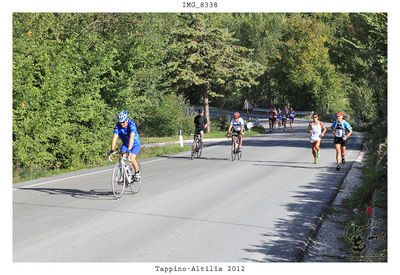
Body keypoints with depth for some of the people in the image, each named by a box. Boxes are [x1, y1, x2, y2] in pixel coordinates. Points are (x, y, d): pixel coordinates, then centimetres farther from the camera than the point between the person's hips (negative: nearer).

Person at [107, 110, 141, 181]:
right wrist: (112, 150, -37)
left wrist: (129, 149, -52)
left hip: (135, 144, -4)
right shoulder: (118, 126, -18)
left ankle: (137, 172, 3)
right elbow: (114, 138, -24)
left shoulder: (131, 125, -30)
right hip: (125, 144, 4)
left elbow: (131, 138, -41)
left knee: (132, 158, -23)